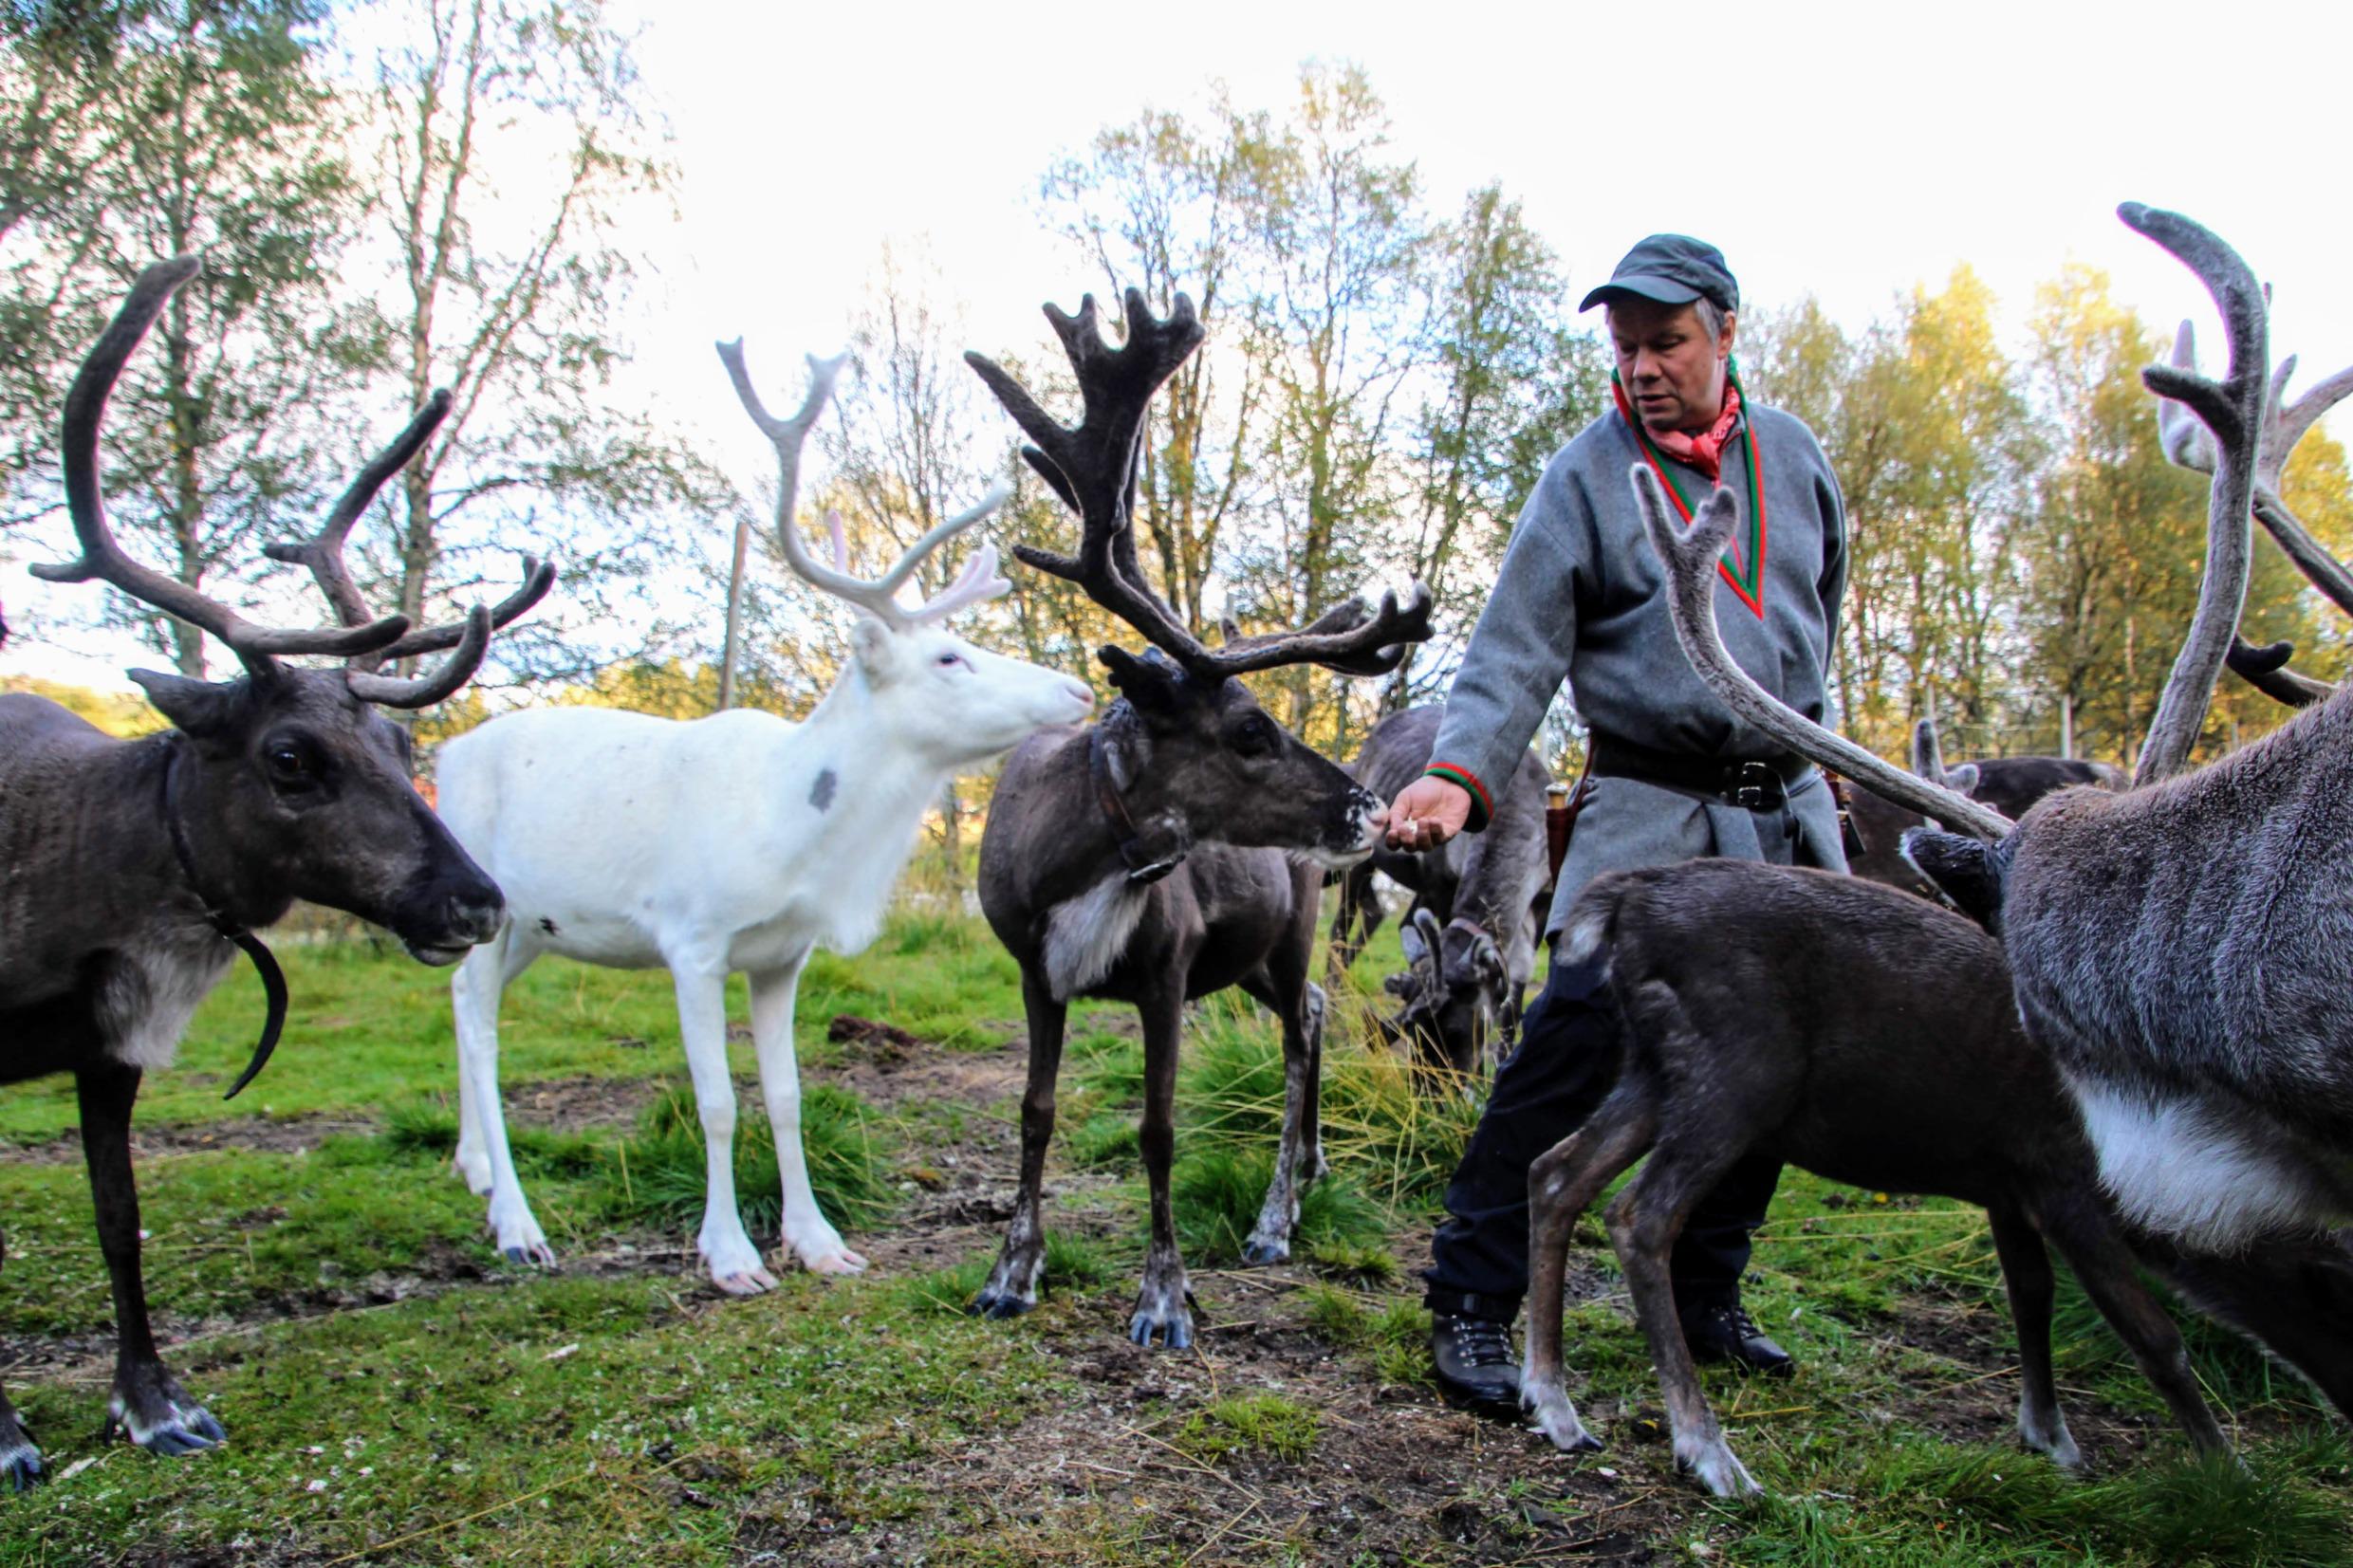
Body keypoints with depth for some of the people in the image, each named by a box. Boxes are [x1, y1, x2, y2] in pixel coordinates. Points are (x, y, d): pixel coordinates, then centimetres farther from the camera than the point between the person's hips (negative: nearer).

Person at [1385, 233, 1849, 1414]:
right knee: (1574, 1033, -17)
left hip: (1788, 808, 5)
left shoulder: (1794, 457, 9)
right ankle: (1472, 1298, -7)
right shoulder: (1584, 477, -5)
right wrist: (1458, 773, -28)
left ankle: (1703, 1294, 21)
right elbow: (1515, 653, -12)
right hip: (1649, 808, -5)